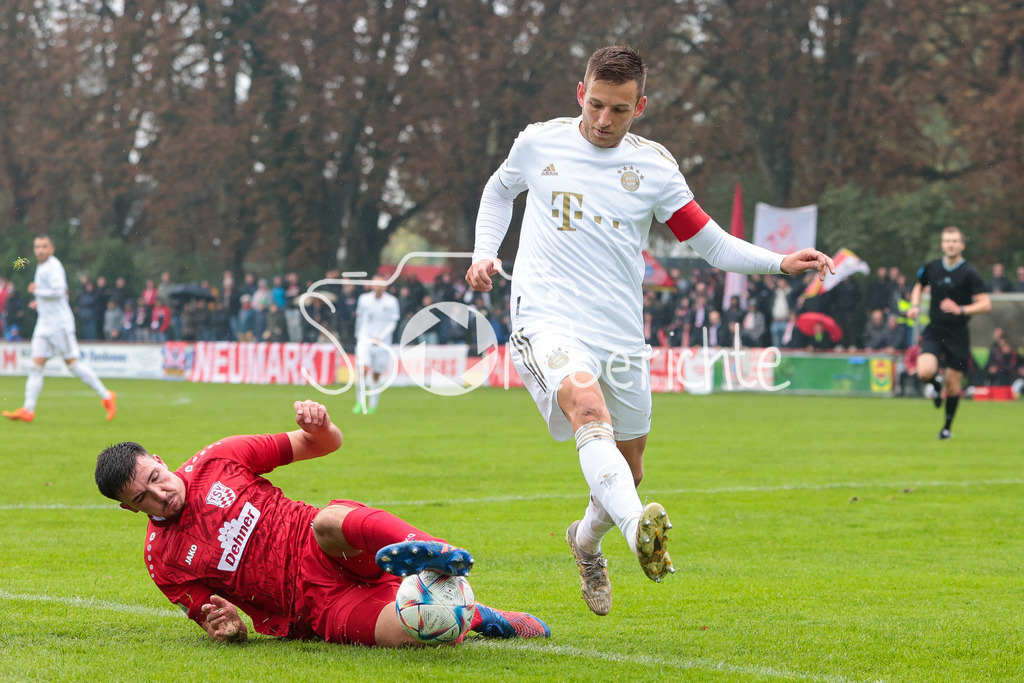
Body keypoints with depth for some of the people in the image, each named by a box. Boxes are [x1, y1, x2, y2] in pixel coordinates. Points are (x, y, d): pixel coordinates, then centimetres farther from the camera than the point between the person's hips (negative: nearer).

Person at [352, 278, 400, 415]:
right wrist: (358, 335, 25)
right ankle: (360, 402, -7)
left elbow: (392, 322, -2)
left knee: (376, 375, 4)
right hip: (365, 340, 0)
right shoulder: (364, 299, 3)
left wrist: (381, 338, -13)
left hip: (382, 343, 0)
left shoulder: (391, 302, -2)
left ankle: (373, 405, 18)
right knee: (363, 370, -18)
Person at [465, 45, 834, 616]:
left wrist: (781, 263, -9)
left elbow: (711, 242, 5)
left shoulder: (653, 166, 4)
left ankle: (587, 541, 47)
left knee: (627, 473, 13)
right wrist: (484, 254, 10)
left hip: (621, 335, 3)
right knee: (588, 408, -34)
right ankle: (639, 530, -57)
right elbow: (501, 190, 25)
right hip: (547, 319, -3)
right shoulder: (539, 143, 4)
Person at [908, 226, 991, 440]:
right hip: (934, 330, 2)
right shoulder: (931, 268, 3)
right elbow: (919, 287, 24)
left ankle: (947, 427, 23)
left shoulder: (969, 273, -9)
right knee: (925, 372, -21)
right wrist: (915, 305, 5)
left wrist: (961, 310, -26)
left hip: (958, 334, -2)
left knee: (953, 384, 2)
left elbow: (985, 304, -12)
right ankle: (935, 385, 17)